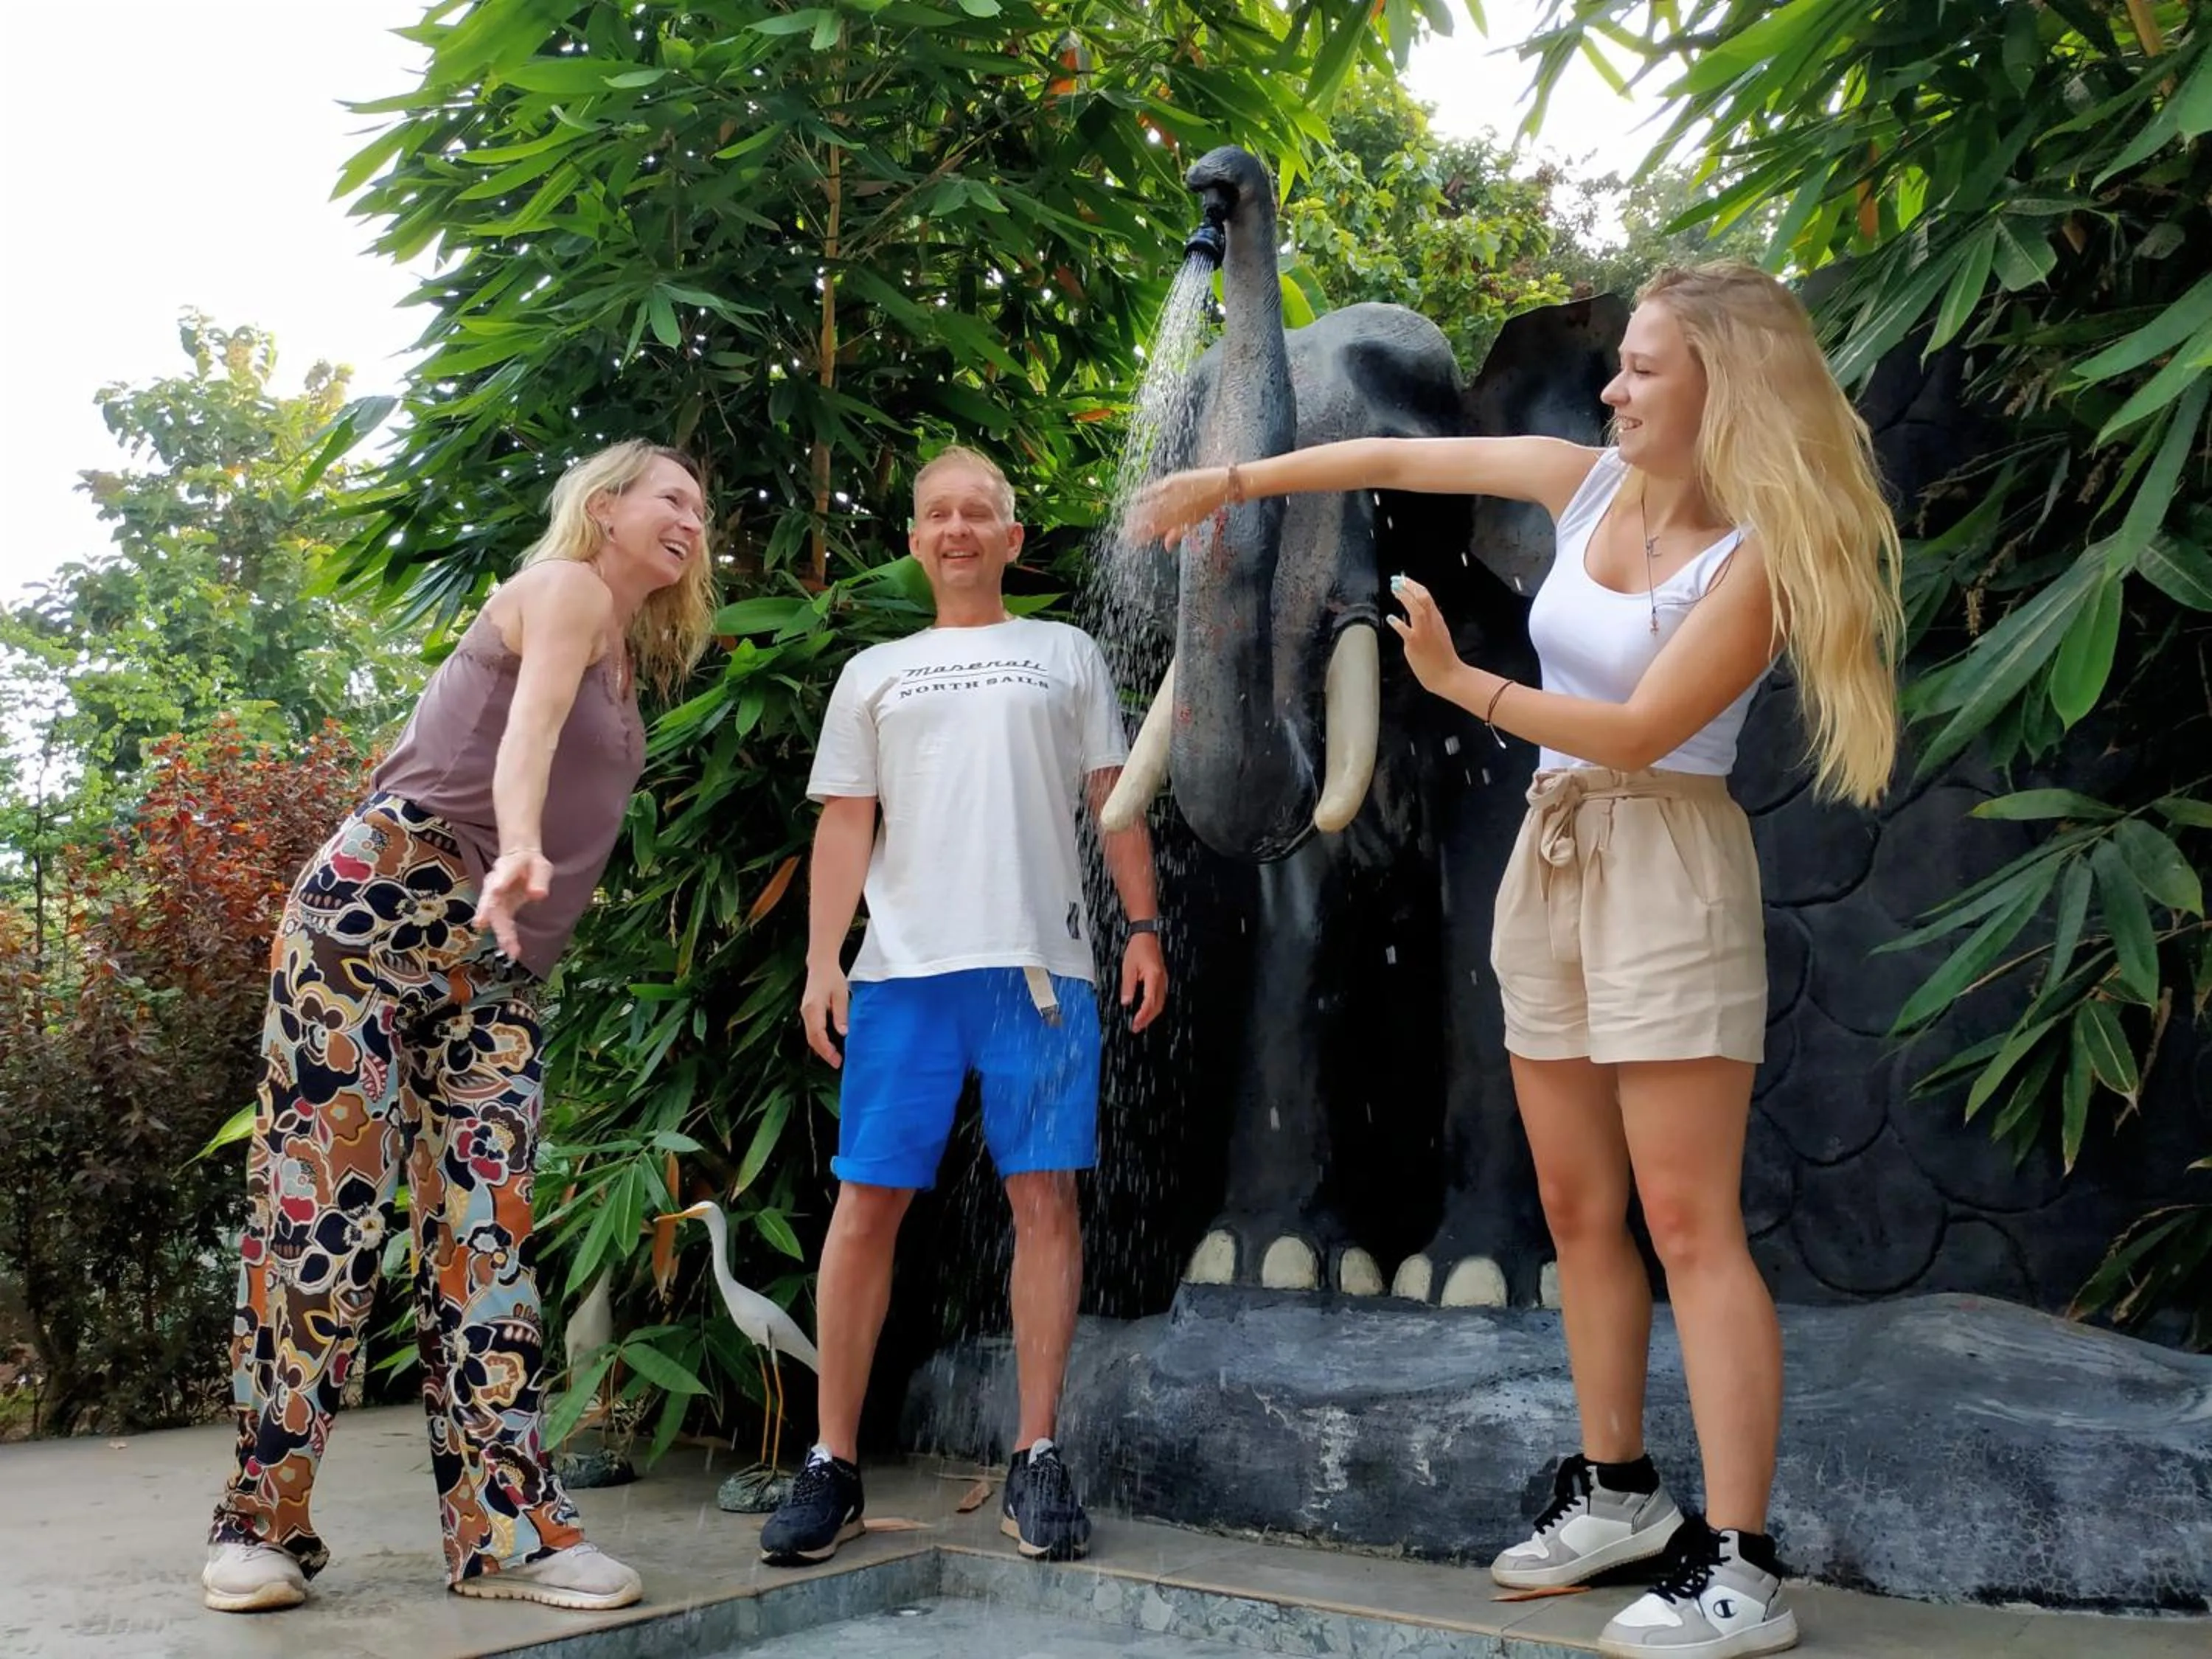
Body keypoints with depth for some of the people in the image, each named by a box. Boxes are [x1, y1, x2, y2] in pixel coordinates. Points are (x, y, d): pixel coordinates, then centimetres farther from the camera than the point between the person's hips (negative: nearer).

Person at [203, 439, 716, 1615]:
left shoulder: (624, 655, 23)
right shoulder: (567, 587, -3)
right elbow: (529, 722, -22)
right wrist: (518, 850, -40)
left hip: (492, 963, 8)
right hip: (380, 905, -8)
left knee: (485, 1230, -1)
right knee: (324, 1205, -7)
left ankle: (505, 1528, -3)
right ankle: (261, 1523, 2)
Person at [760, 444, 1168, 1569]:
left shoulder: (1067, 654, 18)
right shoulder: (873, 673, 19)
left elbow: (1113, 800, 14)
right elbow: (845, 825, 13)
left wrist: (1143, 925, 3)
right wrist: (821, 963, 2)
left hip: (1041, 961, 0)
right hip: (904, 967, 1)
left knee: (1044, 1195, -4)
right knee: (868, 1203, -2)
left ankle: (1036, 1462, 4)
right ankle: (832, 1465, 6)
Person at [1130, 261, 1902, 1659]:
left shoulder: (1757, 554, -10)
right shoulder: (1588, 482, 9)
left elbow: (1642, 730, -16)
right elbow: (1396, 460, 14)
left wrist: (1461, 684, -16)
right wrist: (1229, 479, 17)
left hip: (1668, 863, -7)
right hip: (1553, 852, 7)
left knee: (1691, 1225, -9)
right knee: (1578, 1210, 10)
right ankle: (1617, 1488, 22)